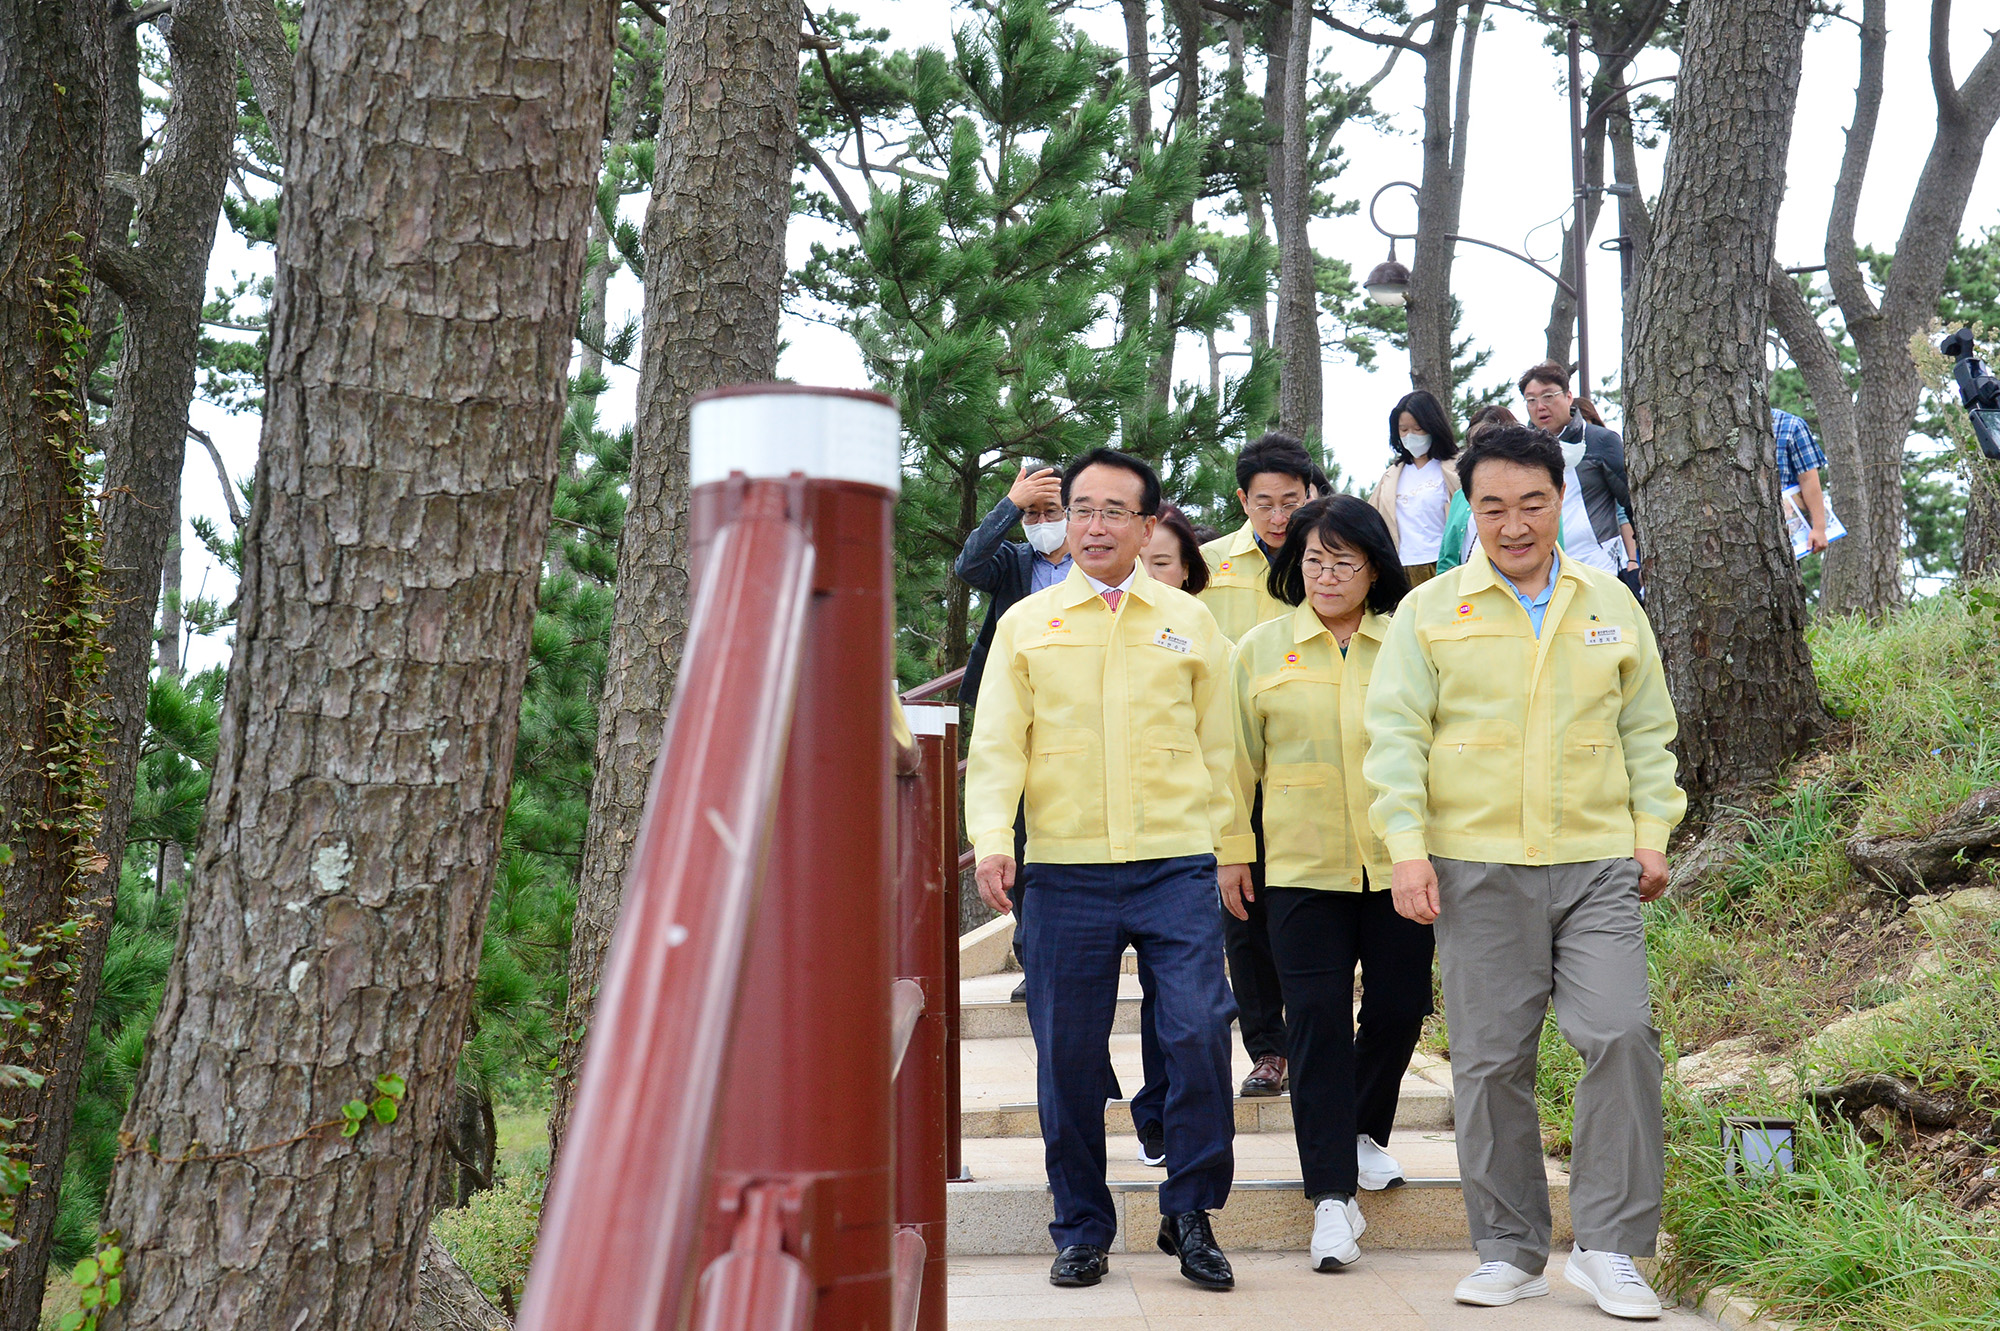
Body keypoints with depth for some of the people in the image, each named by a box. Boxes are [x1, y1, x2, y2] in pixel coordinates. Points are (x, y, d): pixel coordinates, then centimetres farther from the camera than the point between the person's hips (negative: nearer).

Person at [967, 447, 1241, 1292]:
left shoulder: (1189, 622, 11)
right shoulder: (1026, 623, 10)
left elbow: (1219, 745, 14)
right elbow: (996, 742, 5)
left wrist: (1231, 849, 8)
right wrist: (991, 838, -9)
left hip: (1176, 865, 0)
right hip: (1065, 871, 0)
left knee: (1200, 1033, -9)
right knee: (1068, 1055, 3)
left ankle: (1190, 1213, 8)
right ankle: (1081, 1229, 17)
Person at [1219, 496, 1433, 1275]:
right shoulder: (1261, 649, 5)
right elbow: (1239, 760, 9)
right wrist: (1230, 852, 7)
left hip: (1397, 862, 1)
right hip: (1302, 867, -1)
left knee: (1400, 1008, 7)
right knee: (1317, 1022, -4)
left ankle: (1364, 1133, 35)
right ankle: (1332, 1195, 0)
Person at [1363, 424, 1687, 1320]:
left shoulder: (1610, 605, 13)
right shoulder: (1431, 610, 5)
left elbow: (1647, 729, 18)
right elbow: (1395, 735, 1)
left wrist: (1652, 831, 8)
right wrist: (1406, 846, -7)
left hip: (1597, 865, 1)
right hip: (1477, 868, -1)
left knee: (1622, 1035, -11)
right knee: (1491, 1062, 3)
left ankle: (1609, 1249, 1)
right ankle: (1509, 1252, 16)